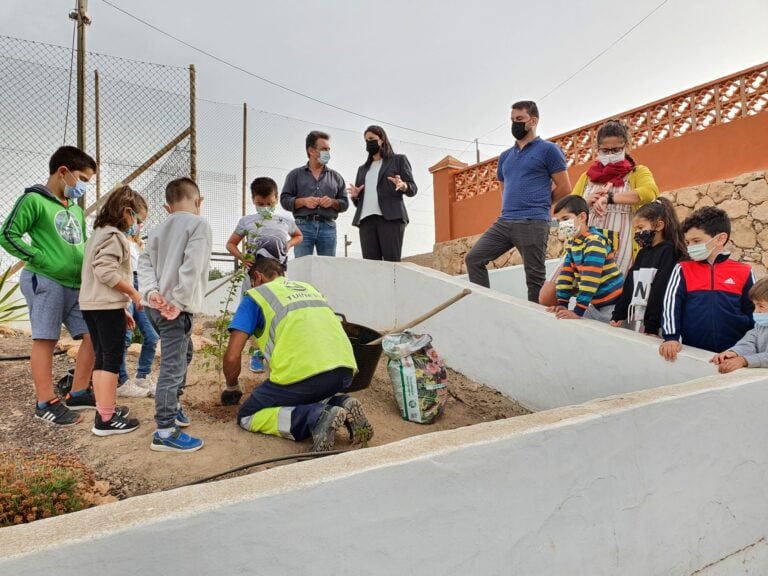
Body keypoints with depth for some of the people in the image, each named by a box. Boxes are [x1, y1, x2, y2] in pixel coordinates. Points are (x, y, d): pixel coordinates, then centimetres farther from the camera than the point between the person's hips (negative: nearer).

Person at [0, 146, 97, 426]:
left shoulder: (76, 208, 18)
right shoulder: (34, 199, -5)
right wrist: (43, 260, -15)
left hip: (77, 285, 8)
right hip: (45, 282, -8)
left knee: (94, 335, 5)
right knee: (45, 340, -2)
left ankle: (78, 393, 18)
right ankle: (46, 403, 8)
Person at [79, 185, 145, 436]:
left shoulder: (99, 233, 21)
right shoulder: (114, 235, -11)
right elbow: (106, 272, -23)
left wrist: (122, 308, 19)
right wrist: (134, 294, -13)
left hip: (91, 304, 10)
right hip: (107, 306, -10)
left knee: (102, 358, 12)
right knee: (113, 360, -6)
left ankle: (103, 411, 18)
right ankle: (107, 420, -3)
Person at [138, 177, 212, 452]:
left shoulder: (159, 229, 16)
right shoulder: (199, 225, -7)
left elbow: (145, 262, 4)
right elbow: (191, 268, -19)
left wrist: (151, 292, -8)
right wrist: (180, 302, -17)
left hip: (159, 306, 9)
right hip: (175, 308, -9)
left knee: (184, 354, 26)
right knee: (173, 367, -7)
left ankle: (172, 405, 38)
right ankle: (165, 432, -4)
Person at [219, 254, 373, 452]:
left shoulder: (256, 296, 12)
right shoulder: (308, 288, 27)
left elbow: (232, 357, 5)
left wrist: (232, 388, 25)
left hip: (303, 372, -6)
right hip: (345, 371, 7)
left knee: (247, 417, 14)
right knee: (309, 397, 36)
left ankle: (317, 418, -8)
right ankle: (342, 404, 5)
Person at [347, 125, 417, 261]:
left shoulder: (398, 160, 16)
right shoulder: (362, 169, 28)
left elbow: (413, 188, 7)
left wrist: (403, 186, -15)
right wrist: (355, 195, 1)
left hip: (391, 217, -4)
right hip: (366, 219, 4)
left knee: (392, 262, -15)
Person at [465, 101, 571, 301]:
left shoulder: (548, 150, 0)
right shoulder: (505, 156, 18)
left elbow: (564, 188, -1)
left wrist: (538, 204, 8)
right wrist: (511, 205, 14)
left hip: (533, 223, -6)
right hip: (504, 222, 6)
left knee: (535, 277, 1)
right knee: (473, 258, -1)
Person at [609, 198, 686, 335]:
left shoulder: (669, 251, -8)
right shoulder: (643, 252, 14)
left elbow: (661, 291, -15)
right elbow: (629, 286, 14)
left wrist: (652, 327, -20)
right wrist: (618, 315, 9)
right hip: (636, 321, 7)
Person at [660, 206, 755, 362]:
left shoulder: (743, 272, 3)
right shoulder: (682, 270, 3)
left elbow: (755, 313, 8)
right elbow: (670, 304, -6)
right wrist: (671, 338, -19)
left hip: (734, 353, 0)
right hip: (692, 351, 0)